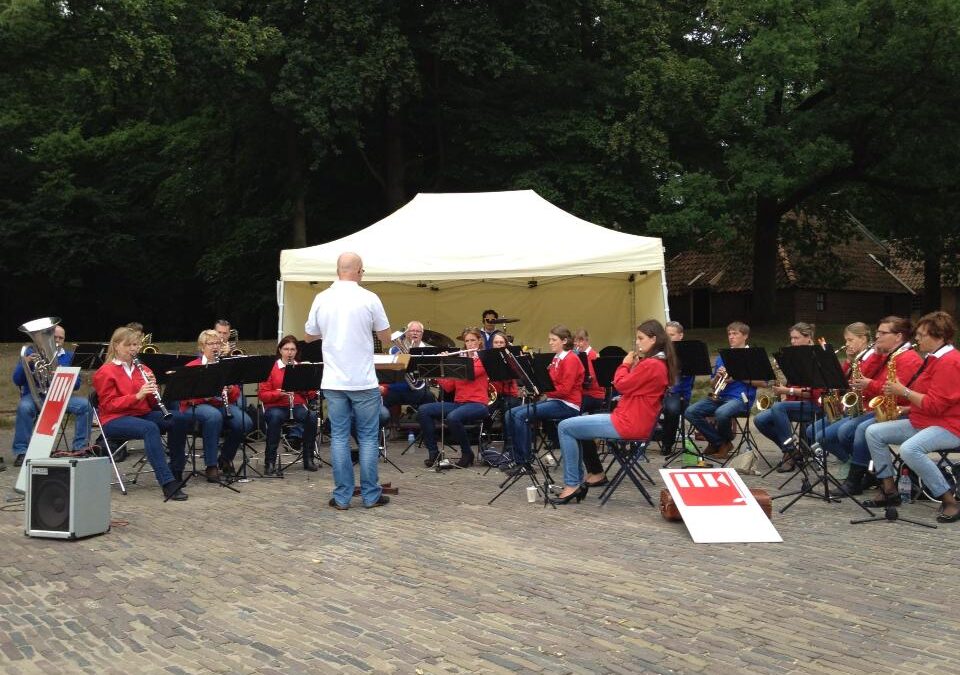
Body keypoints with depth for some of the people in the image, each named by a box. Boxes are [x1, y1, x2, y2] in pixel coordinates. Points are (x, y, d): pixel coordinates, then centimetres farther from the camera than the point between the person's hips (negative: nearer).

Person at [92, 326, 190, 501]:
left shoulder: (141, 369, 18)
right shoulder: (105, 372, 0)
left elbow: (152, 404, 14)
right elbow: (109, 405, -9)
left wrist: (153, 388, -8)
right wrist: (137, 396, -21)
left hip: (143, 414, 6)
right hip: (115, 419, -6)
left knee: (180, 418, -21)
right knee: (150, 428, -37)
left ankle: (176, 472, -14)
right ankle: (168, 484, -46)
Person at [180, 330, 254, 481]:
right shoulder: (192, 367, 2)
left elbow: (236, 395, 13)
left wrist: (230, 389, -10)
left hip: (223, 405, 4)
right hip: (197, 405, -4)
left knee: (245, 423, -24)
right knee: (214, 416, -38)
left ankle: (225, 458, 4)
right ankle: (211, 466, -27)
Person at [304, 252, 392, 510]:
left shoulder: (321, 299, 0)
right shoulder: (369, 299, -8)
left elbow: (309, 336, 11)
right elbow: (386, 337, 1)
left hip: (333, 382, 2)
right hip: (364, 381, -2)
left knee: (339, 437, 7)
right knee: (368, 437, 7)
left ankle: (342, 496, 8)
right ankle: (371, 495, 10)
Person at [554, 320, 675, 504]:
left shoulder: (650, 364, -19)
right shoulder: (661, 363, 13)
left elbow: (621, 385, -14)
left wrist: (625, 364, 1)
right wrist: (633, 365, 3)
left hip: (628, 424, -11)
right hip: (638, 421, 11)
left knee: (565, 428, -8)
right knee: (575, 426, 19)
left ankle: (572, 484, -3)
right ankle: (578, 482, 16)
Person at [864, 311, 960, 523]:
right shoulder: (934, 358, 16)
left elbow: (935, 405, -23)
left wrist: (903, 391, -15)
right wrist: (899, 392, 6)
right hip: (921, 422, 11)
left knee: (909, 449, -37)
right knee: (873, 432, 2)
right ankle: (889, 491, 1)